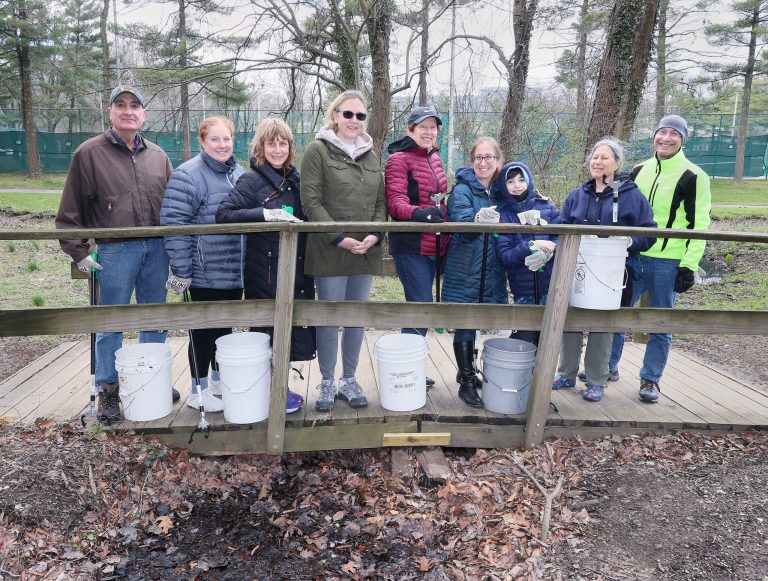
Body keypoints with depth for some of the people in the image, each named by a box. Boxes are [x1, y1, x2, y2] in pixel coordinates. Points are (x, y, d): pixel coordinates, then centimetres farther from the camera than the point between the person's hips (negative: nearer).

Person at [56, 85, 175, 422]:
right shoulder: (89, 153, -2)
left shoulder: (157, 155, 9)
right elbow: (70, 211, -1)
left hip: (157, 248, 4)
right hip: (115, 251, -3)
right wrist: (79, 253, -5)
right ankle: (108, 391, 20)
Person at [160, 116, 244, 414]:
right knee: (205, 330, 3)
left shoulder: (239, 173, 12)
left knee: (226, 327, 17)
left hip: (235, 272, 7)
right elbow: (174, 223, -18)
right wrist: (181, 270, -20)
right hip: (205, 274, -7)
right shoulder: (187, 175, -13)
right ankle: (199, 389, 18)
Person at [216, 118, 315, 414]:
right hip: (264, 267, -6)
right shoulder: (252, 180, -6)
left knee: (292, 324, 9)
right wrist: (266, 214, -24)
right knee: (268, 326, 1)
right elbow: (224, 214, -17)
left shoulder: (294, 178, 13)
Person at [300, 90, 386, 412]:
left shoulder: (371, 154, 15)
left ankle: (349, 380, 23)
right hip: (330, 251, -5)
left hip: (366, 251, 5)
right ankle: (327, 383, 15)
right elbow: (311, 201, -9)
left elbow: (380, 202, 13)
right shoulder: (317, 150, -1)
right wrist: (339, 238, -15)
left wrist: (375, 235, -5)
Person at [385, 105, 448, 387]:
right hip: (410, 245, -8)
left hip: (433, 245, 8)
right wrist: (419, 212, -38)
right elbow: (396, 202, -20)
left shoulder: (434, 158, 14)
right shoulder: (399, 159, -8)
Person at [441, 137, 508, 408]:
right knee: (465, 325, 1)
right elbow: (461, 225, -26)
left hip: (490, 272, 5)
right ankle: (467, 383, 12)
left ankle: (468, 372, 31)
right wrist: (478, 221, -46)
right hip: (465, 271, -5)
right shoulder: (462, 190, -8)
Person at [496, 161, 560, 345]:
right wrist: (532, 246, -20)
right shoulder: (503, 215, 1)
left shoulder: (546, 206, 5)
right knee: (523, 338, 2)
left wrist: (548, 250, -20)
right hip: (523, 290, -1)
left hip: (551, 285, 1)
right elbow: (505, 256, -7)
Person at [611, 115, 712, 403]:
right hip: (633, 257, 4)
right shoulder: (639, 171, 11)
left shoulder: (693, 176, -4)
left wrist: (689, 266, -11)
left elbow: (699, 224, -6)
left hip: (668, 263, -4)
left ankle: (650, 379, 19)